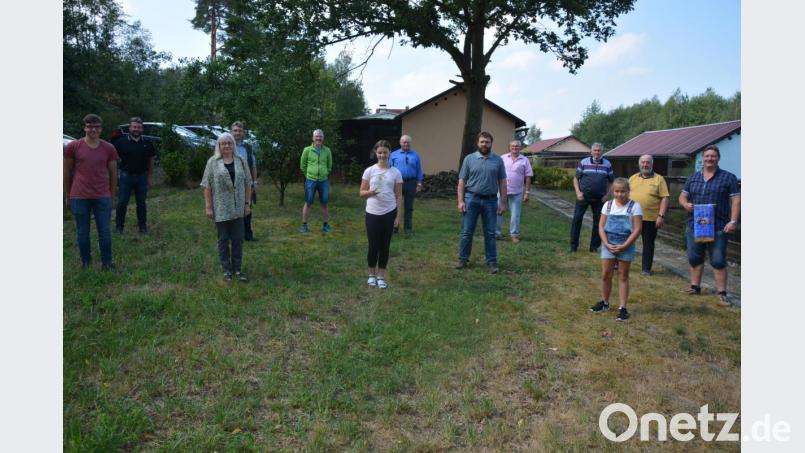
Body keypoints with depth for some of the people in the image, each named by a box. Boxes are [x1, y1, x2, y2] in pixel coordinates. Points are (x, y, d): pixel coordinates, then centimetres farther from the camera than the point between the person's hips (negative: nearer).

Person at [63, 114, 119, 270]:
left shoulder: (109, 148, 3)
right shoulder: (73, 146, 0)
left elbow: (113, 173, 10)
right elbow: (67, 172, 7)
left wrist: (112, 196, 9)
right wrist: (67, 196, 8)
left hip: (103, 197, 1)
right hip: (79, 197, -1)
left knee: (105, 232, 4)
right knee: (82, 232, 8)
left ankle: (107, 262, 16)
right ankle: (85, 262, 21)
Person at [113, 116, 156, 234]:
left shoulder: (147, 143, 5)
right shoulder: (121, 141, -2)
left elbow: (150, 161, 10)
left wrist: (149, 177, 8)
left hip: (142, 176, 2)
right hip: (126, 176, -2)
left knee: (141, 203, 10)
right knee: (122, 202, 3)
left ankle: (142, 226, 19)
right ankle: (119, 226, 13)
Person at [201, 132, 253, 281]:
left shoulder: (241, 161, 5)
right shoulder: (212, 162, -2)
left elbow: (247, 184, 7)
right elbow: (207, 186, -3)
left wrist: (248, 203, 3)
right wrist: (208, 207, -7)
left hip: (238, 208, 2)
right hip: (220, 209, -2)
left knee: (238, 239, 6)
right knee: (223, 240, 7)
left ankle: (237, 269, 16)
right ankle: (226, 269, 16)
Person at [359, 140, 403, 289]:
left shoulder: (395, 172, 1)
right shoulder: (369, 171, -1)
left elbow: (398, 196, 4)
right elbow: (362, 193, 3)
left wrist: (398, 216, -1)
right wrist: (370, 192, -19)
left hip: (389, 213, 1)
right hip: (372, 213, 0)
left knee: (384, 246, 7)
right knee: (373, 246, 3)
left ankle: (381, 276, 19)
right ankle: (372, 274, 24)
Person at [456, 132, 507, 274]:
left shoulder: (498, 160, 4)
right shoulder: (469, 159, 2)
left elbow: (502, 182, 5)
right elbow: (462, 181, 1)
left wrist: (502, 202, -1)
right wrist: (461, 201, -6)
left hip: (490, 200, 1)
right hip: (471, 199, -1)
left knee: (490, 233, 6)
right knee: (466, 231, 4)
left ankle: (492, 262, 14)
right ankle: (463, 259, 16)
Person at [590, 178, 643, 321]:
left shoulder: (634, 207, -7)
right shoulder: (608, 205, 2)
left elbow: (637, 229, -11)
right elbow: (601, 226, 2)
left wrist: (623, 246, -16)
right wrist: (607, 244, -11)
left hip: (626, 246, -3)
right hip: (608, 244, 3)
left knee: (623, 276, 5)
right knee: (605, 275, 8)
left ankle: (623, 308, 10)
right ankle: (604, 302, 26)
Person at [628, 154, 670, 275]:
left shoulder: (659, 179, -1)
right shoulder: (633, 178, 10)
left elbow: (664, 198, -5)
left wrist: (661, 216, -13)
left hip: (650, 219, -3)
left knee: (648, 244, 7)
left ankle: (646, 269, 16)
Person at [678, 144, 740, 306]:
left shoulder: (728, 177, 0)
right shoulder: (693, 178, 12)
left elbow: (736, 201, -3)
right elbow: (682, 196, 16)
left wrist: (733, 221, -13)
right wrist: (686, 204, -8)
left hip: (718, 228, -4)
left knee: (719, 261, -4)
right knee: (694, 258, 13)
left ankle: (722, 294, 4)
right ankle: (695, 286, 27)